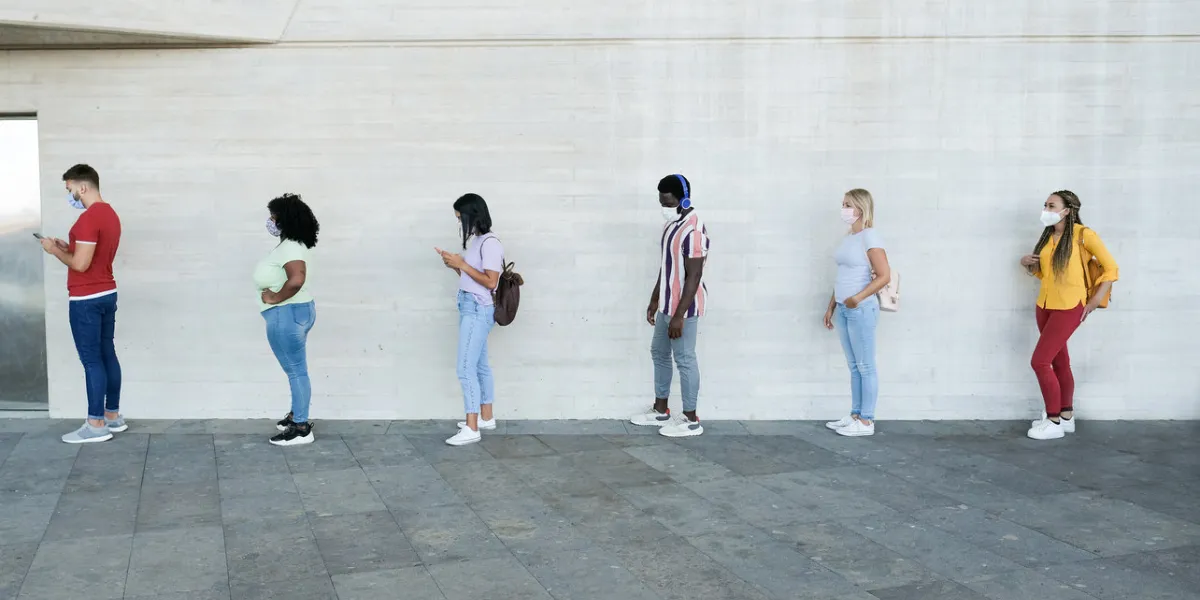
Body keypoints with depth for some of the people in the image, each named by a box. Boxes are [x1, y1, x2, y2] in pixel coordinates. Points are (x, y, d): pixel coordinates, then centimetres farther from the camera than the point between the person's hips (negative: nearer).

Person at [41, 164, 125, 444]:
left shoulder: (89, 218, -19)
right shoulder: (110, 214, 12)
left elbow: (80, 264, -22)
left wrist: (55, 250, -7)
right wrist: (67, 246, 14)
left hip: (86, 300, -10)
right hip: (107, 294, 10)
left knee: (91, 360, -4)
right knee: (107, 354, 13)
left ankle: (96, 425, 1)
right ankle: (113, 416, 20)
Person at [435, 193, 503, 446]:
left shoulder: (490, 243, -15)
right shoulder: (476, 241, 13)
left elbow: (490, 281, -20)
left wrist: (462, 264, -17)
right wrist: (455, 265, 2)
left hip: (479, 310, -10)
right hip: (471, 308, 10)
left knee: (465, 367, -12)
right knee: (479, 365, 16)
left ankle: (471, 429, -11)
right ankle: (486, 417, 26)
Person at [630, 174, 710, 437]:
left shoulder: (693, 230, -21)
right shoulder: (672, 224, 10)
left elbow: (693, 277, -23)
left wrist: (679, 315, -24)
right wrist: (655, 300, 20)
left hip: (684, 307, -10)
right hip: (668, 304, 10)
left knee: (684, 359, -3)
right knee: (659, 353, 17)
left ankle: (691, 420, 8)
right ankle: (661, 411, 29)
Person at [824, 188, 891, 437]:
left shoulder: (869, 236, -11)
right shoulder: (848, 237, 13)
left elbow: (884, 276, -16)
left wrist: (858, 298, -21)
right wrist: (831, 307, 17)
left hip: (861, 309, -8)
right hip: (843, 310, 8)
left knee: (865, 366, -1)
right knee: (854, 366, 13)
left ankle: (866, 421, 5)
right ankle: (855, 415, 20)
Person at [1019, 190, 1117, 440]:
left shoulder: (1083, 235, -11)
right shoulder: (1048, 236, 9)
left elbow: (1110, 268, -8)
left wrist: (1095, 301, -11)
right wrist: (1027, 263, 2)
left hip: (1069, 307, -7)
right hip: (1045, 305, 7)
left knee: (1039, 361, -12)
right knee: (1059, 362, 14)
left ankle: (1054, 422, -1)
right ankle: (1066, 417, 25)